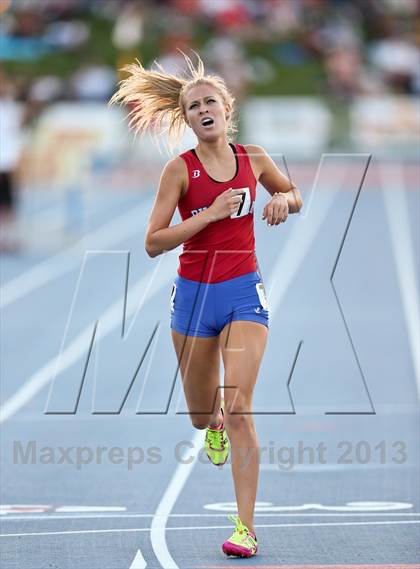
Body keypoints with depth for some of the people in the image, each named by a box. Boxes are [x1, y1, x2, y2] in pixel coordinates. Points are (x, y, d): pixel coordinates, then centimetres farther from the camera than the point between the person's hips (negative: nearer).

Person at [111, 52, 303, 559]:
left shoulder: (254, 159, 1)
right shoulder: (180, 169, -8)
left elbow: (294, 194, 21)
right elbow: (153, 243, -13)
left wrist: (282, 201, -3)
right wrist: (210, 213, -21)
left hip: (244, 291, 0)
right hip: (194, 292, 0)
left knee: (238, 407, -16)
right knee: (201, 416, 13)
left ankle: (246, 526, -14)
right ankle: (215, 422, 54)